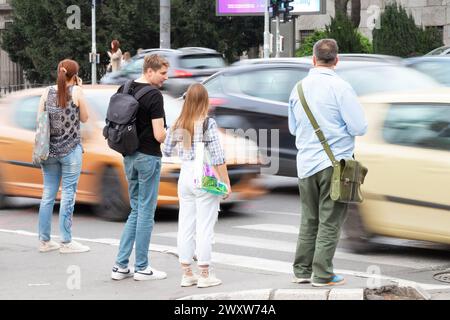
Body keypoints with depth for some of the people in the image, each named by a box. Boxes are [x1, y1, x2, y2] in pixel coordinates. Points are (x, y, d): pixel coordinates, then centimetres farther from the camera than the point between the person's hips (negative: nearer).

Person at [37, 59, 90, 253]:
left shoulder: (48, 92, 3)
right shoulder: (76, 92, -8)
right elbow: (84, 118, 3)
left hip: (49, 149, 4)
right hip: (70, 149, -4)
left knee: (48, 194, 9)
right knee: (68, 194, 0)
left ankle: (44, 240, 14)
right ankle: (66, 242, 3)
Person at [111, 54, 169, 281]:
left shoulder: (124, 90, 6)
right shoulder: (154, 96, -17)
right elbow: (159, 135, -19)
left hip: (129, 156, 8)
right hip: (148, 156, -7)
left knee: (136, 210, 15)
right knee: (146, 211, 1)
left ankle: (121, 265, 11)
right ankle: (141, 267, 8)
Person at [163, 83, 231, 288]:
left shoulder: (178, 125, 2)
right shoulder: (208, 124, -11)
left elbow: (167, 151, 13)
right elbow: (217, 157, -12)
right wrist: (226, 183, -6)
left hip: (185, 177, 5)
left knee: (185, 227, 9)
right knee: (205, 227, 1)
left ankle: (186, 273, 14)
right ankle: (204, 275, 5)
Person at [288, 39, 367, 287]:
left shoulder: (299, 88, 6)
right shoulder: (340, 87, -11)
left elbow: (293, 128, 18)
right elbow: (359, 128, -12)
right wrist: (339, 125, 7)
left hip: (306, 163, 5)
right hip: (334, 163, -5)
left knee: (308, 220, 15)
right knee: (330, 222, 1)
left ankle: (301, 271, 16)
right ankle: (322, 274, 1)